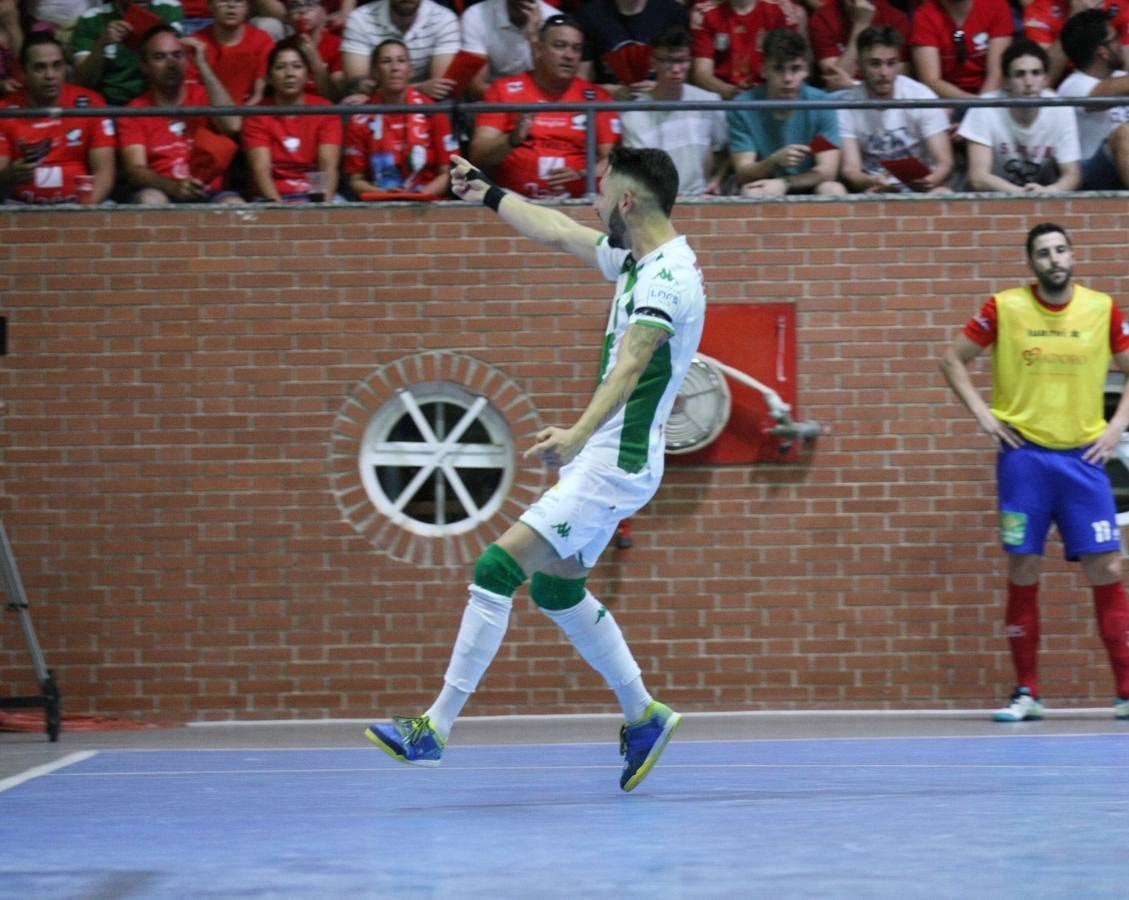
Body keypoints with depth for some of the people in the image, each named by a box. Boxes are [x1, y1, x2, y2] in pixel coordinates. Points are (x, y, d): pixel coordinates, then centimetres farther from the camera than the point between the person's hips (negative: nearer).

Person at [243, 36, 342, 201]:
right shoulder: (258, 115, 4)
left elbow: (329, 166, -5)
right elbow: (261, 169, -8)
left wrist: (324, 202, -25)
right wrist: (277, 204, -26)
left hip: (316, 195, 1)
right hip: (273, 197, -1)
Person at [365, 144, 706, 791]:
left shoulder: (669, 277, -19)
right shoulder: (636, 260, 10)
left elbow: (629, 367, -33)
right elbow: (558, 231, 27)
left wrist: (576, 435, -45)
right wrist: (490, 194, 36)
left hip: (616, 463, -10)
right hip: (598, 457, 10)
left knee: (499, 567, -16)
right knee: (556, 587, 19)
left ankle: (436, 729, -16)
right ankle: (644, 717, 31)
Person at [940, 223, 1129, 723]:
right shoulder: (1004, 308, -1)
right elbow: (953, 360, 8)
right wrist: (982, 413, -2)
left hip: (1083, 457, 1)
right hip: (1024, 457, -1)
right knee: (1023, 573, 0)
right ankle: (1027, 694, 8)